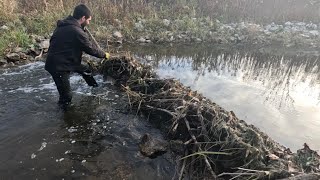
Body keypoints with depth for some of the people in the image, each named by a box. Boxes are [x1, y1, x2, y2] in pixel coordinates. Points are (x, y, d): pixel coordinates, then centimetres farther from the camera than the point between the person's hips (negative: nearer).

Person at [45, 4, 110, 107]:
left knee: (85, 70, 23)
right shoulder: (77, 32, -25)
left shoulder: (64, 25, 3)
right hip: (59, 66, -10)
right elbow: (90, 48, -14)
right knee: (66, 97, 2)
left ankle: (96, 87, 41)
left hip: (55, 62, 10)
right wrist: (104, 55, 1)